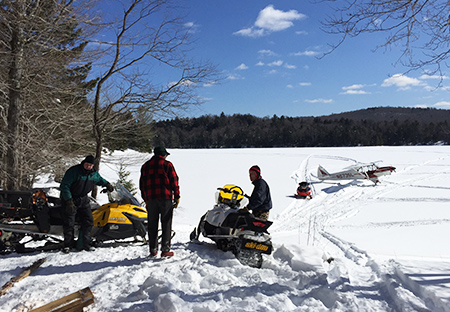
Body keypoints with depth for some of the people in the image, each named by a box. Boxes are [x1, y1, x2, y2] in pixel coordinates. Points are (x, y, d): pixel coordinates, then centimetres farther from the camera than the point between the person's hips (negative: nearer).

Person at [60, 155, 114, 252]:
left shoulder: (94, 173, 0)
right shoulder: (74, 171, -20)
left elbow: (99, 179, 24)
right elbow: (64, 185, -19)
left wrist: (107, 184, 4)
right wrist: (69, 201, -25)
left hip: (83, 199, 5)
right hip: (69, 198, -5)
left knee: (88, 221, 0)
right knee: (69, 223, -5)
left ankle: (85, 243, 9)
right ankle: (68, 244, 10)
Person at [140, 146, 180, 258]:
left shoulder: (145, 166, 15)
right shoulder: (167, 165, 1)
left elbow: (142, 184, 17)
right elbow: (174, 181, -3)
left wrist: (145, 199, 21)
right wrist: (177, 197, 3)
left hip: (150, 199, 4)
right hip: (165, 198, -4)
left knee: (152, 225, 9)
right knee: (166, 224, 2)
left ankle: (153, 250, 13)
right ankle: (165, 249, 2)